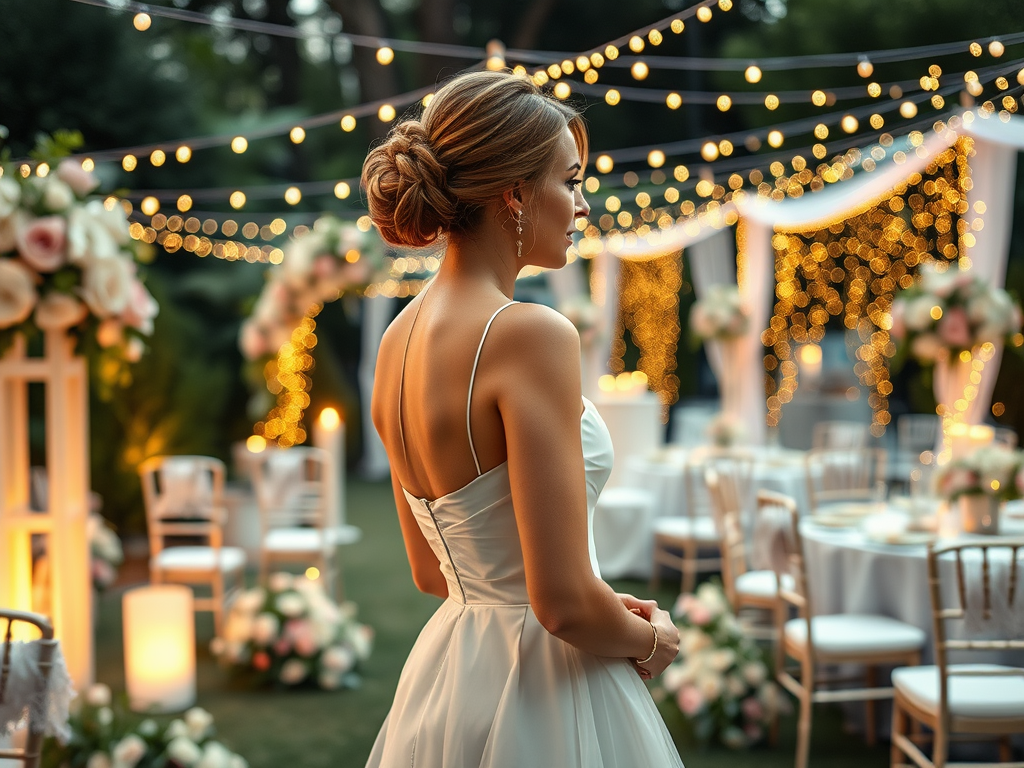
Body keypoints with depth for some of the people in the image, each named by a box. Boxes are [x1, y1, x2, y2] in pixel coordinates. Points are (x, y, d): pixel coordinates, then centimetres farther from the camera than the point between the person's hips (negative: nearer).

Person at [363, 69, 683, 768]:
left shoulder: (400, 337, 3)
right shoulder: (532, 335, -22)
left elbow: (432, 571, 11)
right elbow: (562, 601, -25)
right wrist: (648, 640, -5)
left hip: (447, 671, 8)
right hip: (543, 696, -8)